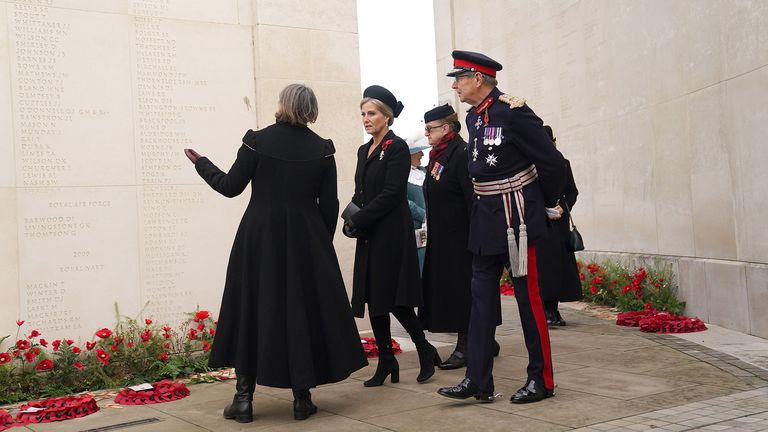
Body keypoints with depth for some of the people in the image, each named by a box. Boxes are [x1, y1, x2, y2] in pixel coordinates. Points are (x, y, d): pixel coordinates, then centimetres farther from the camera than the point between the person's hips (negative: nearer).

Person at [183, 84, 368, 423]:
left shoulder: (257, 140, -6)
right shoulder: (322, 148, -1)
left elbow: (230, 186, -1)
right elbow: (329, 204, 0)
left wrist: (200, 163, 16)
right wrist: (322, 242, 13)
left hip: (259, 240, -1)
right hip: (306, 241, 1)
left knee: (251, 311, 9)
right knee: (303, 312, 10)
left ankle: (244, 398, 11)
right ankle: (302, 398, 14)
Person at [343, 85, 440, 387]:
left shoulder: (397, 148, -8)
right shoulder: (364, 150, 16)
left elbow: (391, 194, -16)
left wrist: (359, 221, -15)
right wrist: (352, 219, -2)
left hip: (391, 234, -8)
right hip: (369, 236, 8)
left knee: (395, 299, -6)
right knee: (374, 299, 7)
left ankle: (425, 351, 14)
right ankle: (386, 362, 16)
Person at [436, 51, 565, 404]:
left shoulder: (513, 112, -16)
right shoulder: (473, 116, 9)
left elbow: (552, 161, -13)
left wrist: (545, 203, 0)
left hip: (515, 218, -8)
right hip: (485, 217, 8)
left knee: (528, 297, 1)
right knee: (481, 297, 7)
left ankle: (541, 380, 14)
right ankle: (478, 381, 12)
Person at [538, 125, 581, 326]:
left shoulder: (563, 164, 12)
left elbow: (572, 191, 13)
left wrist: (563, 207, -5)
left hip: (559, 222, 4)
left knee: (561, 263, 4)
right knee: (543, 262, -8)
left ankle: (553, 309, 13)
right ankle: (545, 310, -5)